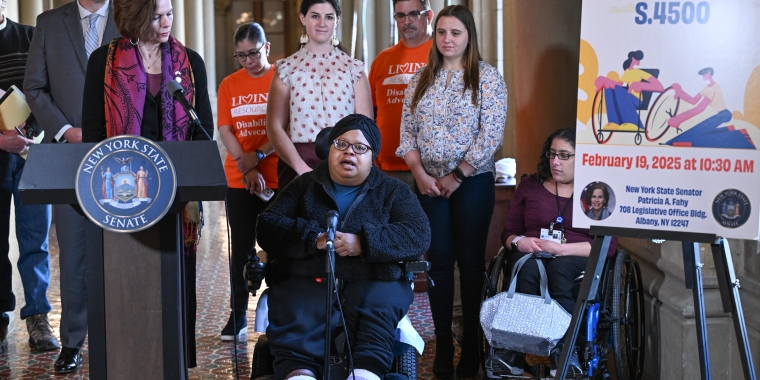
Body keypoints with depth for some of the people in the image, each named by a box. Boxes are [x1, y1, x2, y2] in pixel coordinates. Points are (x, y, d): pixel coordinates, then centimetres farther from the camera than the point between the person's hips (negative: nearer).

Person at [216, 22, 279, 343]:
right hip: (239, 180, 2)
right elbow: (225, 130, 1)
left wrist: (258, 156, -15)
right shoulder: (229, 85, 8)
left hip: (277, 178, -2)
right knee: (242, 248, 4)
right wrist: (247, 168, -10)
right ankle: (238, 317, 10)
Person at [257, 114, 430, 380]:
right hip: (305, 278, 1)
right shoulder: (303, 186, 20)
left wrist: (364, 243, -15)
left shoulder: (393, 191, 18)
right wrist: (313, 238, -12)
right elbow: (267, 227, 8)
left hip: (372, 280, 0)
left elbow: (419, 235, 1)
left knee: (377, 305, -33)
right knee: (294, 317, -31)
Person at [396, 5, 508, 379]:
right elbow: (407, 131, 7)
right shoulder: (421, 79, 9)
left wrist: (457, 176, -12)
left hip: (472, 182, -3)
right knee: (439, 262, 6)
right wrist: (420, 174, -6)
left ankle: (471, 345, 12)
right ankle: (443, 344, 13)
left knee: (471, 262, 2)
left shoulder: (488, 77, -4)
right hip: (429, 184, 4)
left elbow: (491, 136, -11)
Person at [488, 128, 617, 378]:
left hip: (579, 261, -2)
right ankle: (515, 349, -38)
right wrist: (519, 242, -8)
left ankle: (563, 350, -37)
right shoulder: (530, 186, 17)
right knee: (529, 268, -36)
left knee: (559, 268, -38)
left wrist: (562, 248, -17)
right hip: (531, 257, 2)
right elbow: (509, 233, 17)